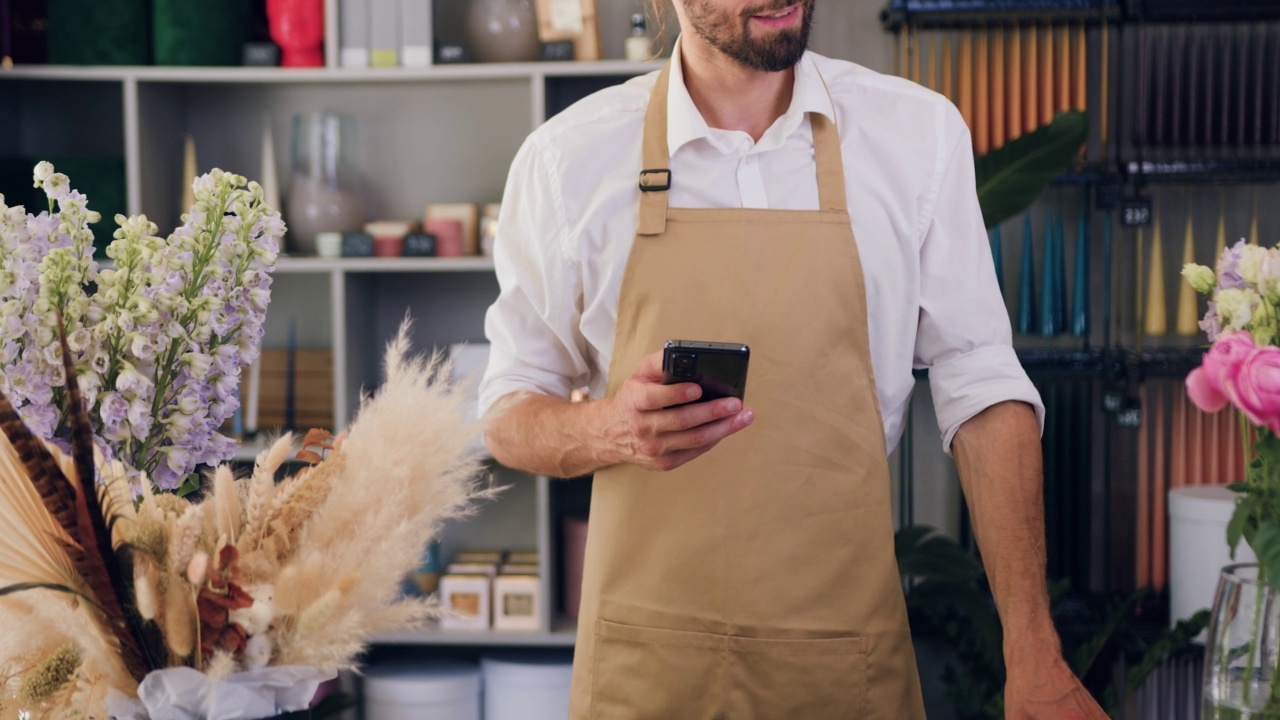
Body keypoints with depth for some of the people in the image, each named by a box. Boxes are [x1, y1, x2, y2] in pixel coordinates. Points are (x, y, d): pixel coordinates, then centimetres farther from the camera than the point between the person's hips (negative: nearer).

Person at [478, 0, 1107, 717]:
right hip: (645, 653, 0)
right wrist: (613, 430, -21)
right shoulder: (567, 158, -4)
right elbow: (509, 414, 2)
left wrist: (1035, 657, -7)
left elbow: (981, 388, -1)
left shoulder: (921, 132, -2)